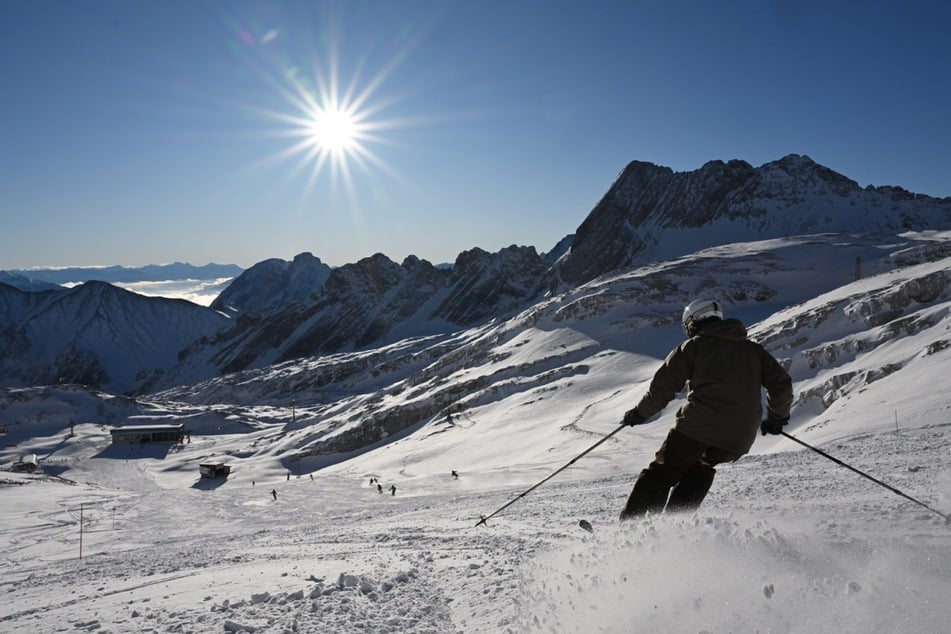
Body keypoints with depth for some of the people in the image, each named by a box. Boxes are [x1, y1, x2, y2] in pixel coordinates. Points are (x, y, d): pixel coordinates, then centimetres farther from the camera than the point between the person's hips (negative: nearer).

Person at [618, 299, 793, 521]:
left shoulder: (693, 346, 7)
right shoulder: (753, 349, 20)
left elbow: (662, 387, 2)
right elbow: (782, 384, 16)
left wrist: (639, 413, 14)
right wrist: (778, 416, 32)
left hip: (698, 426, -4)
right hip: (739, 439, 5)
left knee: (662, 471, 8)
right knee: (701, 468, 28)